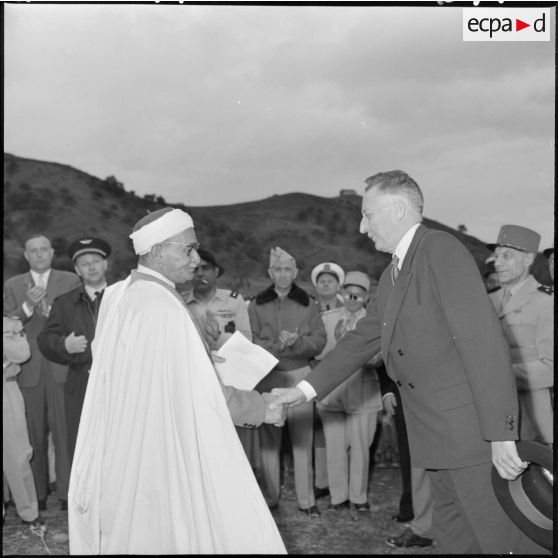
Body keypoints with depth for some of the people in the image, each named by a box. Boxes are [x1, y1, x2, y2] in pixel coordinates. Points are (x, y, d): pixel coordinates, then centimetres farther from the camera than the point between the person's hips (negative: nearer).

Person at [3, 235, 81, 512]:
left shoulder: (70, 281, 8)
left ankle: (67, 493, 2)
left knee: (64, 432, -4)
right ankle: (37, 493, 15)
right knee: (34, 434, 6)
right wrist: (28, 306, -13)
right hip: (28, 370, 2)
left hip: (61, 368, -2)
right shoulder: (12, 286, 12)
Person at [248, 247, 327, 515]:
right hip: (267, 376, 0)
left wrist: (297, 341, -17)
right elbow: (250, 342, -2)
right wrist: (277, 345, -18)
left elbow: (320, 340, 1)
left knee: (302, 438, 1)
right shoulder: (257, 305, 6)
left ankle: (306, 499, 8)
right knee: (268, 439, 3)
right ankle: (270, 497, 12)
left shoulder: (308, 304, 7)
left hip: (299, 375, 0)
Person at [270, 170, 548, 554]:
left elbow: (483, 342, -20)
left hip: (474, 435, -9)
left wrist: (501, 434, -23)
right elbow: (362, 340, 19)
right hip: (438, 438, 9)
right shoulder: (393, 275, 15)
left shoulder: (442, 250, -14)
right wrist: (305, 389, 11)